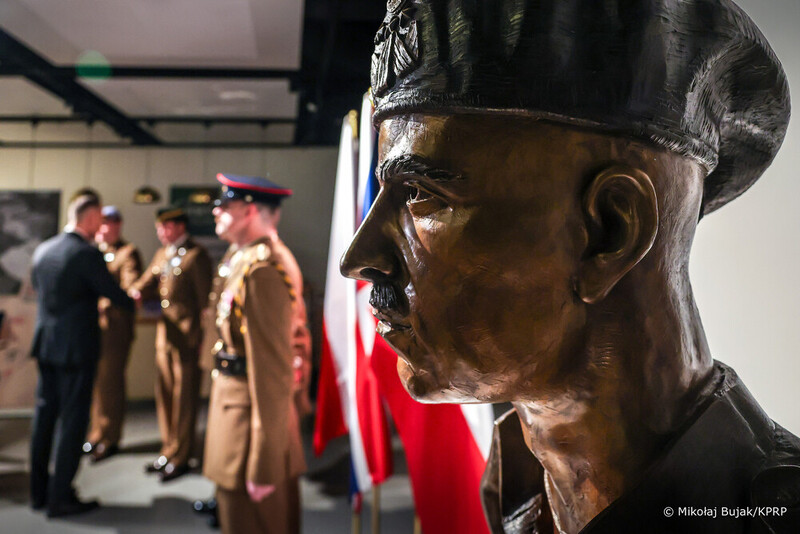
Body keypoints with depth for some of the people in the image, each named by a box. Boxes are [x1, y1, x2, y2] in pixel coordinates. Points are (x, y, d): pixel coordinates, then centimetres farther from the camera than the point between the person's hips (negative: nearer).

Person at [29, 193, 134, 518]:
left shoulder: (42, 251, 5)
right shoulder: (87, 254, -17)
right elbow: (115, 295, -12)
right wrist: (139, 305, 8)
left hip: (45, 345, 8)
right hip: (76, 348, -7)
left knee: (44, 415, 15)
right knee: (72, 420, 1)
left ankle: (38, 491, 26)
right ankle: (60, 497, 8)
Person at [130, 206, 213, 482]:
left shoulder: (196, 255, -11)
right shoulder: (162, 254, 15)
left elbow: (204, 299, -13)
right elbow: (147, 283, 16)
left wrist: (199, 335, -14)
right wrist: (137, 292, -8)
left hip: (187, 336, -8)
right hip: (164, 334, 8)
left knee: (184, 398, 2)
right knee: (165, 395, 15)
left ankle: (180, 458, 14)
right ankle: (168, 451, 29)